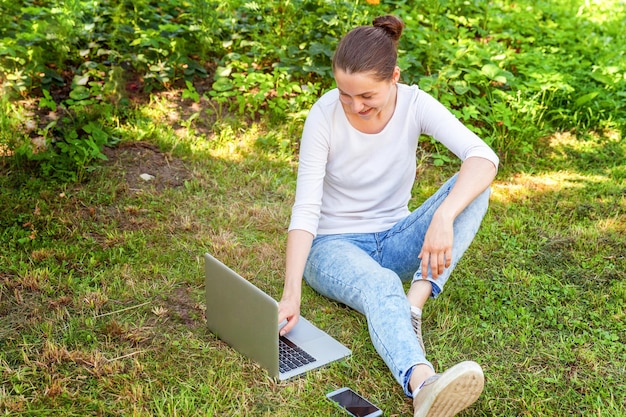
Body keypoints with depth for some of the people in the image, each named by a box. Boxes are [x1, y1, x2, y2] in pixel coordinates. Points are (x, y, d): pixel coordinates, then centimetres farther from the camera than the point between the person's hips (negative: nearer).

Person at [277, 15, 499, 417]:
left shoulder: (415, 104, -13)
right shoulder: (325, 115, -18)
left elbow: (483, 156, -27)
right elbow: (306, 208, -23)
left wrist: (443, 217, -45)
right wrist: (291, 294, -34)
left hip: (394, 239, 3)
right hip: (335, 245, -3)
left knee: (473, 184, -23)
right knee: (380, 285, -39)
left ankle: (413, 306, -33)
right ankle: (423, 384, -64)